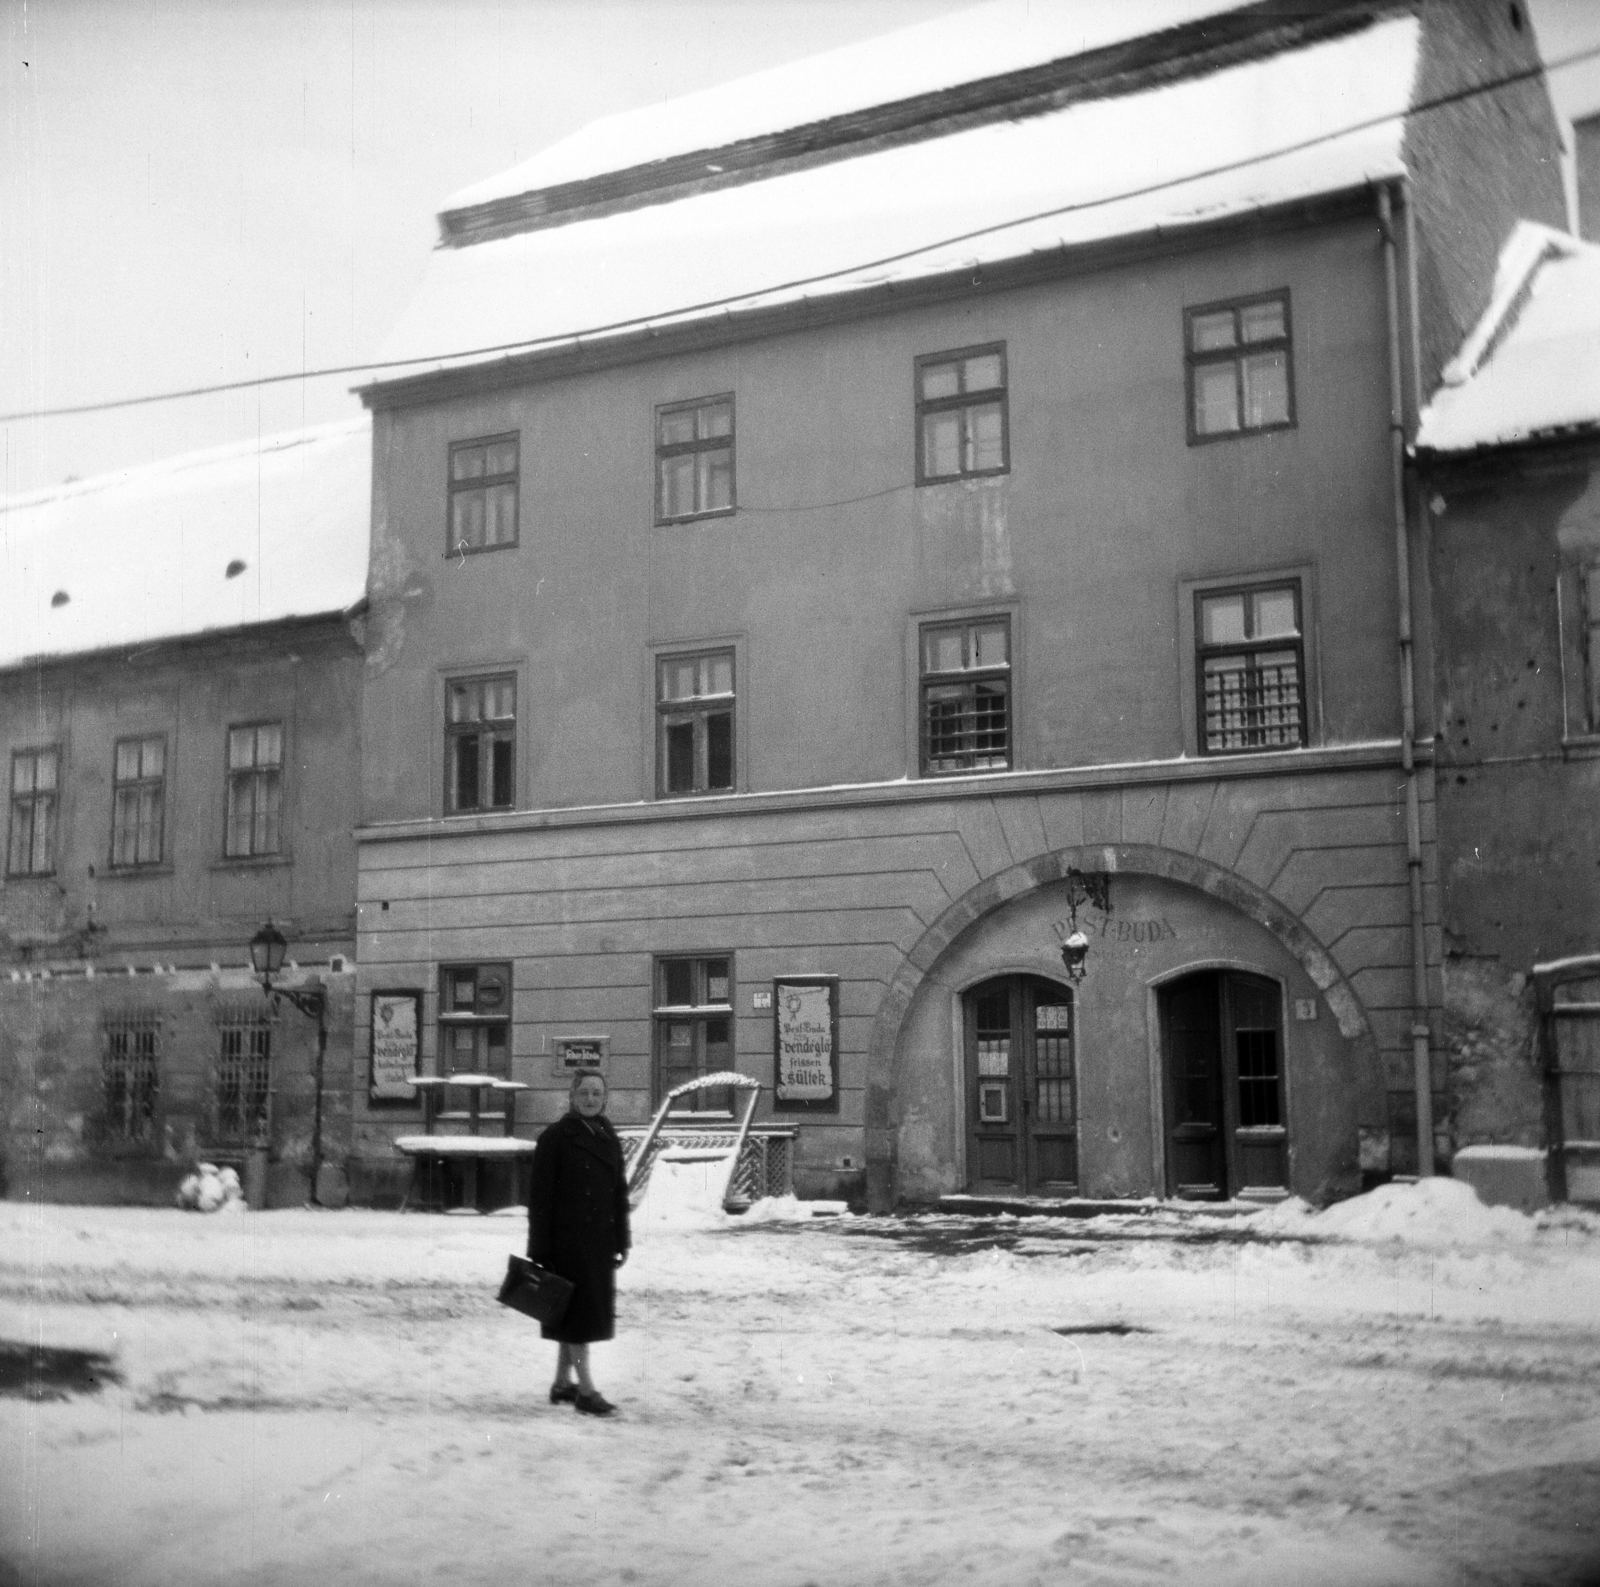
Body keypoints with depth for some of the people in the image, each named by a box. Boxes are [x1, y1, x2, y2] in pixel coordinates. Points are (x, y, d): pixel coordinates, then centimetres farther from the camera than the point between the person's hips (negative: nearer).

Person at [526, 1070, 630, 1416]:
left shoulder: (609, 1140, 11)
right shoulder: (555, 1138, -8)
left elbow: (619, 1193, 15)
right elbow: (540, 1195, -10)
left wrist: (622, 1242, 11)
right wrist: (540, 1249, -14)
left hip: (599, 1240, 7)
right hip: (567, 1240, -7)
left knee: (581, 1313, 12)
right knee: (579, 1310, -6)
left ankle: (562, 1384, 23)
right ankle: (585, 1390, -3)